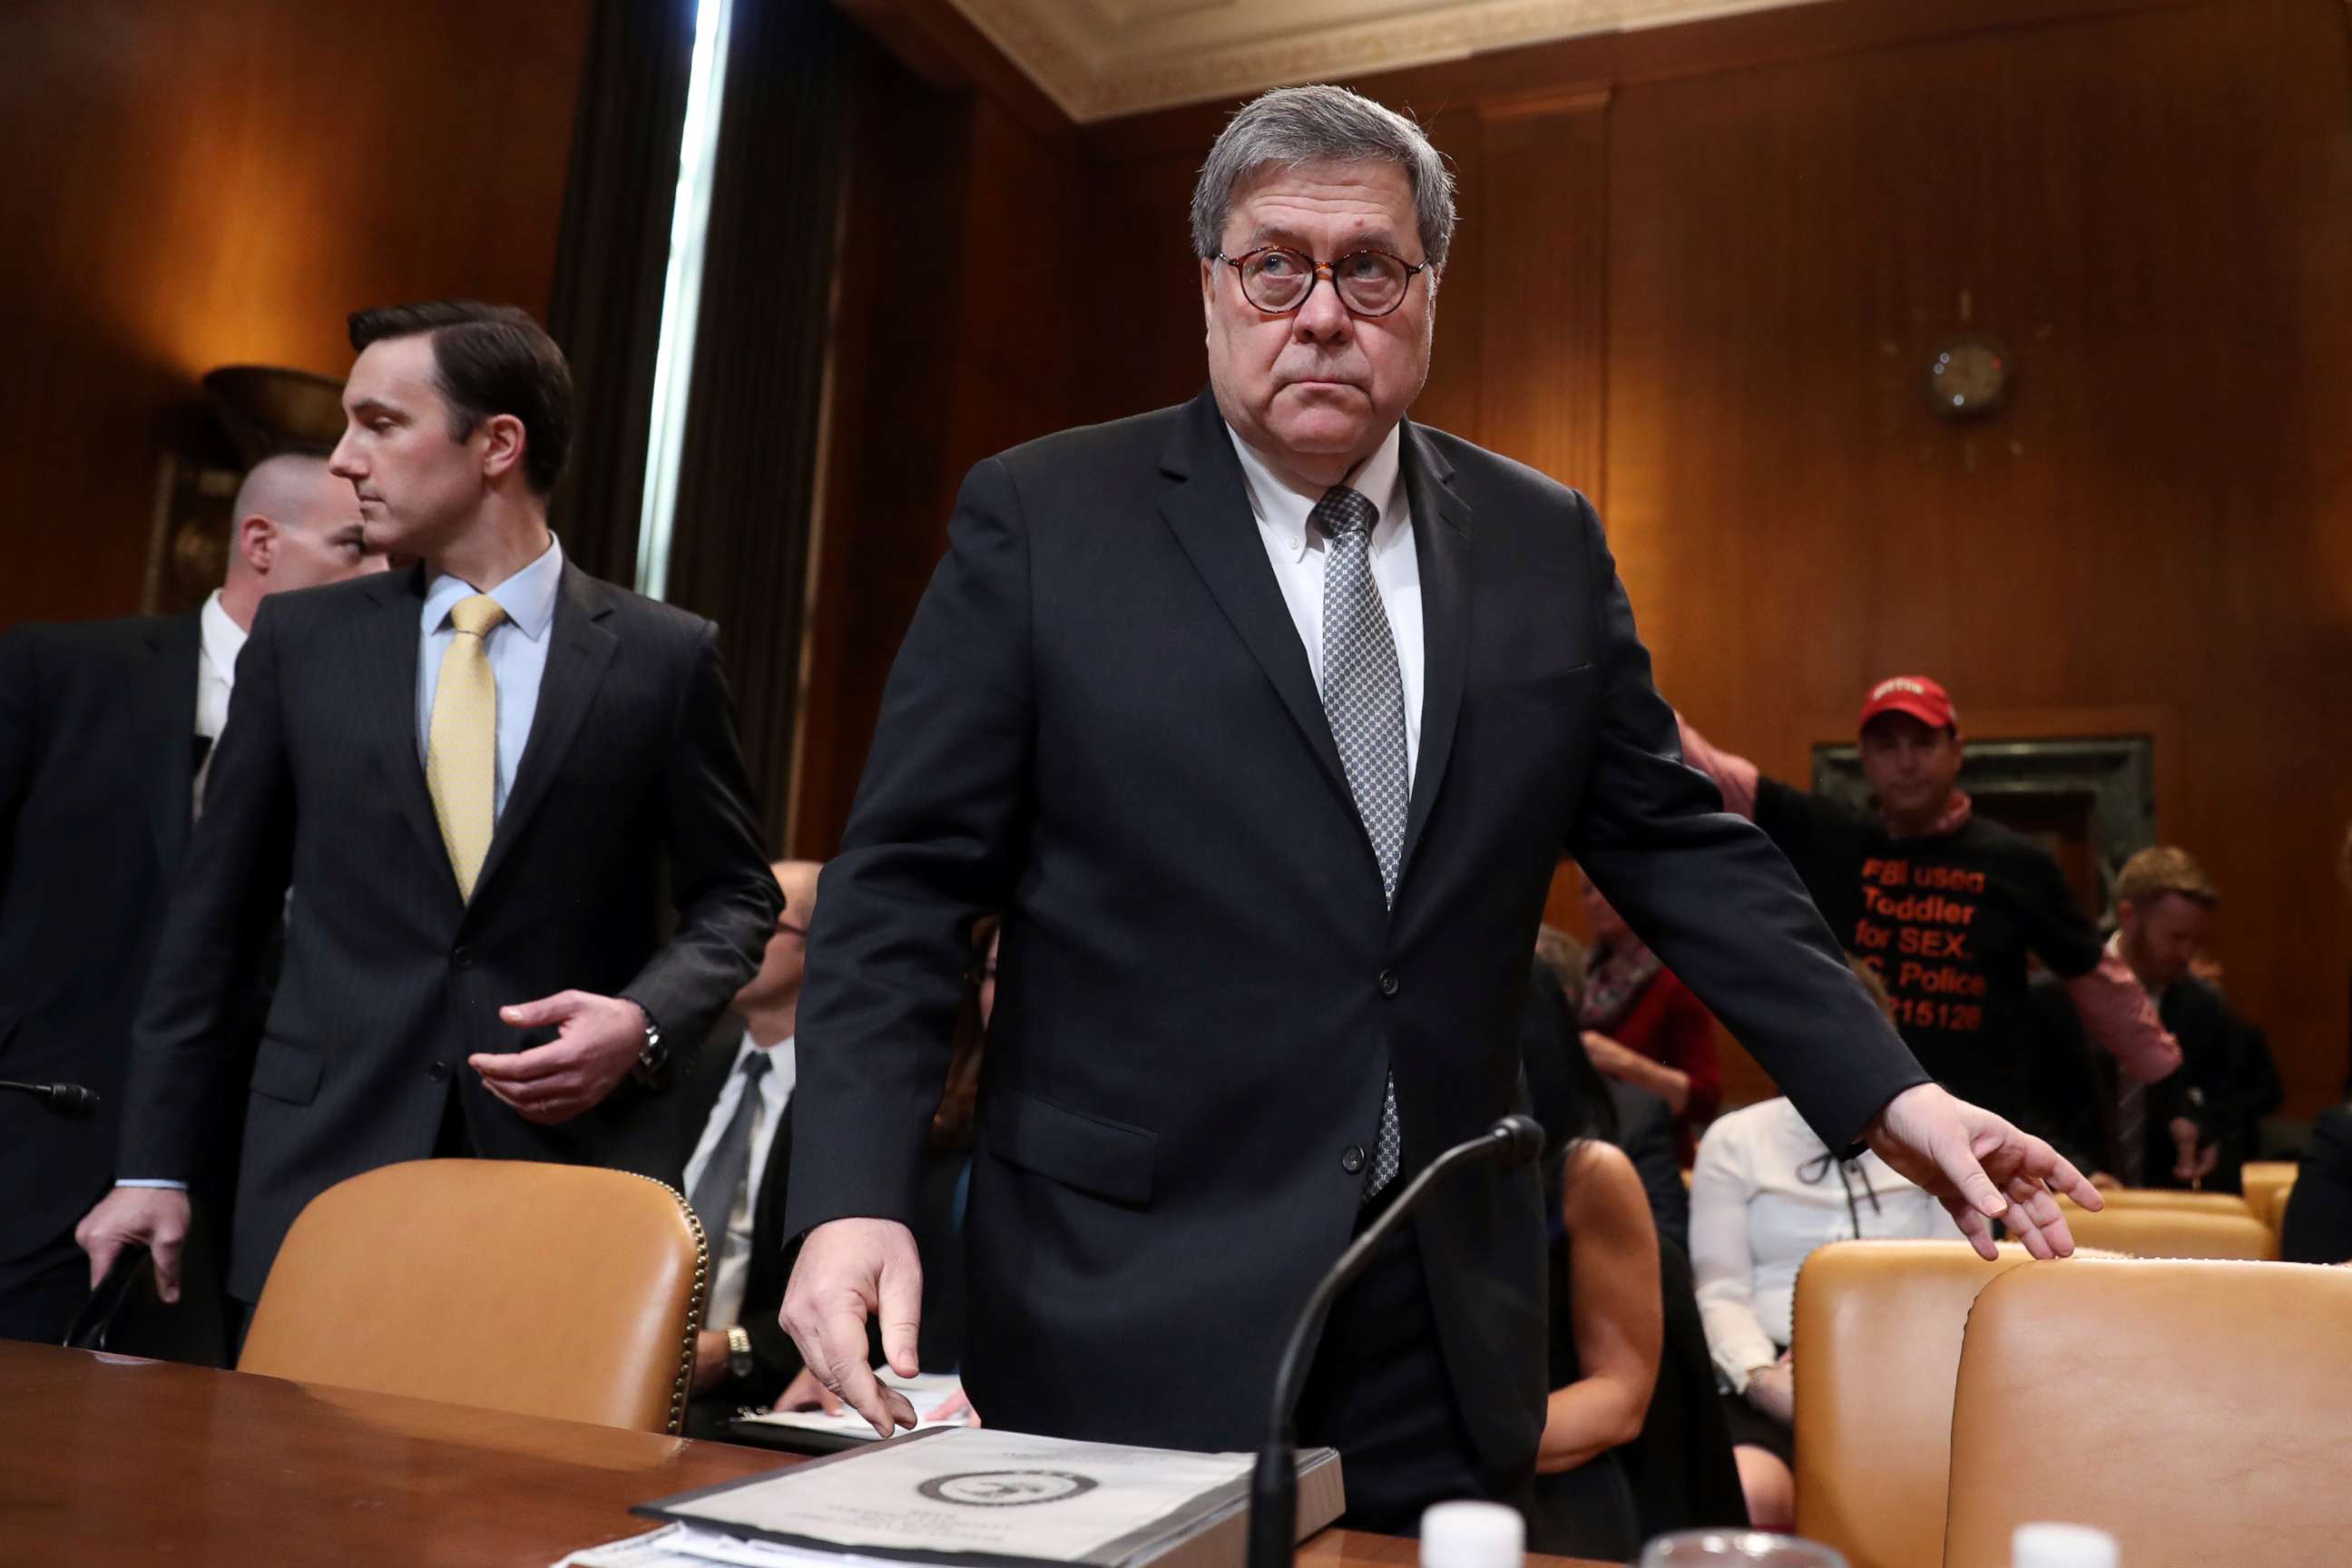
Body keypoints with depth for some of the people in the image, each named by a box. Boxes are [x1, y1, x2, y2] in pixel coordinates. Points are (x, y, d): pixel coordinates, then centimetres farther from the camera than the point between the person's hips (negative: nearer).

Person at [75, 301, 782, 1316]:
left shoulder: (663, 656, 0)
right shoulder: (300, 640, 6)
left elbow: (733, 893, 6)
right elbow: (217, 907, 9)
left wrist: (644, 1021, -13)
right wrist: (153, 1164, 8)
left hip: (567, 1161, -1)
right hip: (325, 1162, 2)